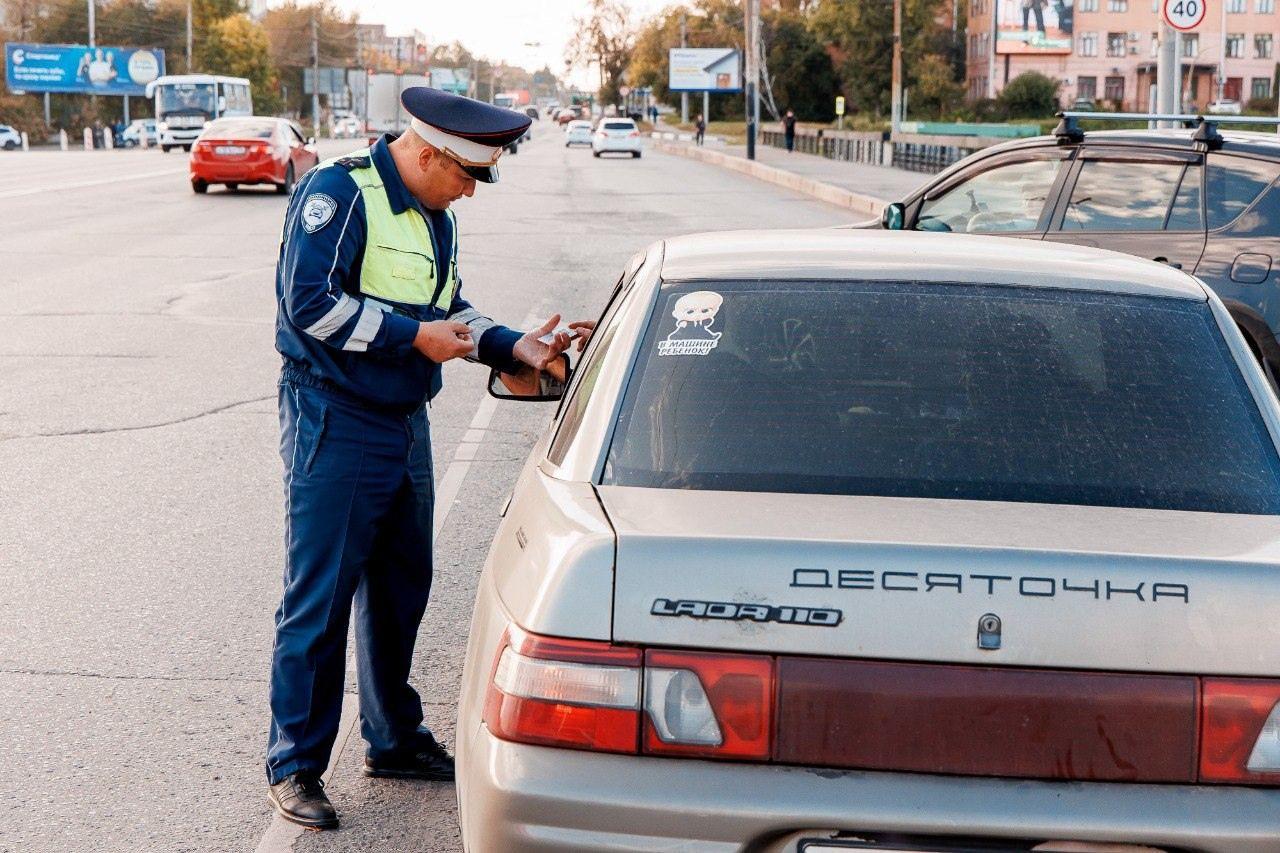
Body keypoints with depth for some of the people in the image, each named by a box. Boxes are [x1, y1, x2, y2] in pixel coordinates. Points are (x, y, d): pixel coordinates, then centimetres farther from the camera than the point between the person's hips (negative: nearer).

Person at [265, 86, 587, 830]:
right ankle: (295, 767, 5)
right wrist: (414, 336, -19)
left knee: (402, 589, 16)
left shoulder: (436, 216, 13)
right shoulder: (338, 194, -14)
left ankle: (396, 740, 30)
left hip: (406, 425, 9)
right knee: (319, 598, -4)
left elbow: (450, 309, 21)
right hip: (336, 425, -9)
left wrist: (513, 348, 5)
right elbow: (310, 302, -21)